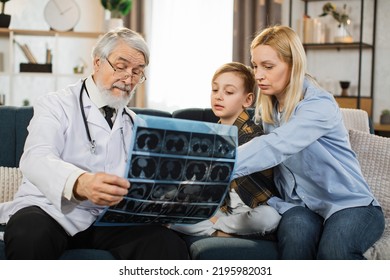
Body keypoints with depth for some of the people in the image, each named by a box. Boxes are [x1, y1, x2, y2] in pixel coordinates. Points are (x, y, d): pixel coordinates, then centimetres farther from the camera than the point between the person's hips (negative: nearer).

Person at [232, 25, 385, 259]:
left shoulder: (319, 106, -19)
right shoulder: (266, 108, 5)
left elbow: (274, 147, -36)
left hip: (350, 204, -4)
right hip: (301, 206, 4)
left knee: (333, 251, -37)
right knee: (296, 233, -33)